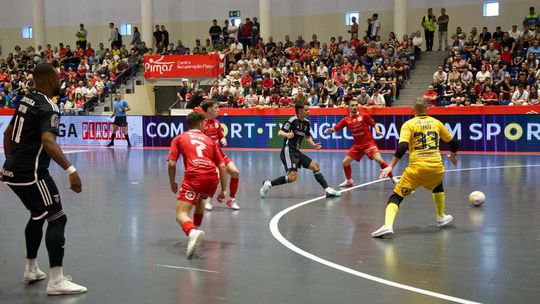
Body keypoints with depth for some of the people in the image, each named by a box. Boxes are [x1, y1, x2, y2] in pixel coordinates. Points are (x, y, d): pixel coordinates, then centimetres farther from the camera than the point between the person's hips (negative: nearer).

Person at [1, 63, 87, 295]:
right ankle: (56, 281, -6)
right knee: (57, 219, -5)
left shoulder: (26, 100, 12)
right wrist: (70, 170, -39)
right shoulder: (48, 108, -14)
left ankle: (31, 270, 33)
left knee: (38, 216, 24)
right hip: (30, 174, -9)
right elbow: (48, 142, -30)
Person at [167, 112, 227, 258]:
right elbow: (222, 166, 17)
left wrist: (172, 183, 22)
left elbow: (171, 164, 7)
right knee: (200, 198, 37)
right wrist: (223, 190, 21)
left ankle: (193, 232, -38)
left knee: (181, 215, -6)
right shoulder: (209, 140, 25)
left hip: (194, 176, -4)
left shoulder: (179, 138, 19)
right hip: (213, 177, 4)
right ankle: (196, 230, 38)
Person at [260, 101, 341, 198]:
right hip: (288, 151, -8)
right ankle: (269, 184, -8)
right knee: (292, 177, -20)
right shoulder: (293, 120, -12)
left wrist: (313, 145, 10)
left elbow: (307, 136, 27)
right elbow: (280, 133, -17)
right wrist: (287, 134, -38)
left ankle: (328, 190, 12)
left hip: (296, 151, 8)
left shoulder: (306, 122, 10)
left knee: (315, 166, 7)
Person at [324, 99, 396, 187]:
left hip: (369, 143, -4)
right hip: (357, 145, 4)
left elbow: (374, 124, 0)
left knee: (379, 160, -21)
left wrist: (377, 131, -20)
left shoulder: (364, 116, -6)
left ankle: (393, 178, -9)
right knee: (345, 162, 3)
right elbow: (335, 128, 1)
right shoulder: (346, 120, 2)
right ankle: (349, 181, 25)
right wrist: (329, 130, -20)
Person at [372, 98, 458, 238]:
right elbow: (453, 142, 22)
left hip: (417, 168, -4)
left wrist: (391, 166, -13)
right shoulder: (436, 123, 12)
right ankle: (441, 217, 46)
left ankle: (388, 225, -25)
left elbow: (403, 147, -14)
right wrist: (453, 156, 42)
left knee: (396, 197, -1)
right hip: (436, 167, 4)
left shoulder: (409, 124, 1)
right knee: (438, 186, 38)